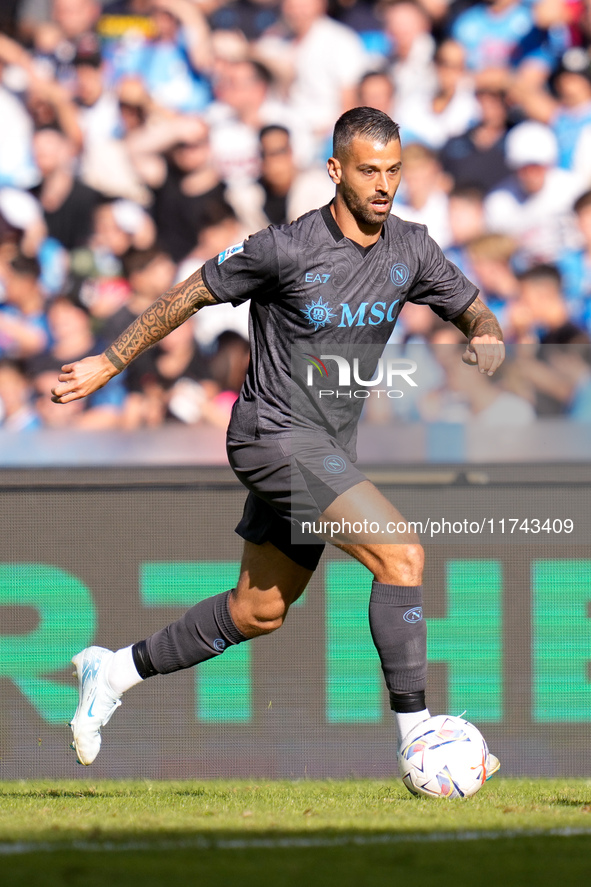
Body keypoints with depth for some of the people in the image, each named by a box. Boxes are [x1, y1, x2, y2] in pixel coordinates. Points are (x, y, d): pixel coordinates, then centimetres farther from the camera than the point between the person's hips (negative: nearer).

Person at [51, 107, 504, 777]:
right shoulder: (287, 250, -17)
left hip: (328, 448, 8)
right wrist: (107, 364, 1)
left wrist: (486, 337, -13)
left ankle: (115, 672, 34)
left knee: (258, 612, 17)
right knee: (402, 555, -21)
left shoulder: (411, 249, 0)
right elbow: (192, 294, -4)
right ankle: (417, 736, -17)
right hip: (275, 436, -8)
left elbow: (470, 309, 12)